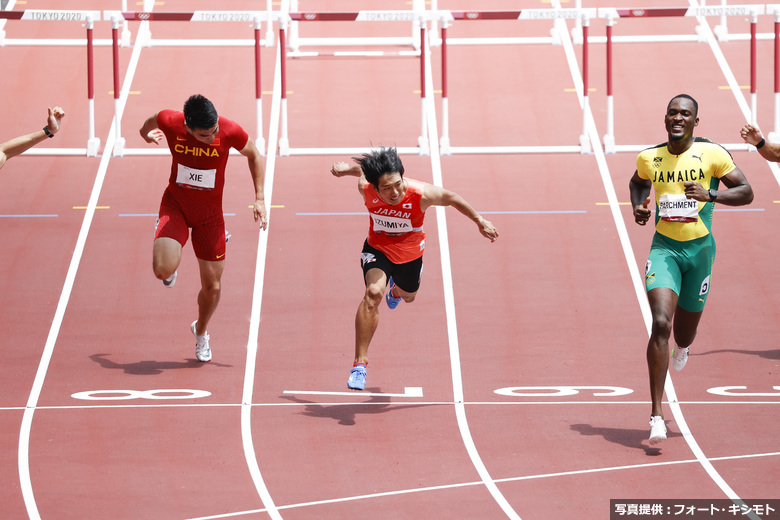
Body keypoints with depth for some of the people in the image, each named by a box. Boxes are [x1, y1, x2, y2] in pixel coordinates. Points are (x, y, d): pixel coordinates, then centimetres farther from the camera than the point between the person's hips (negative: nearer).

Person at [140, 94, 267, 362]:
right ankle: (171, 261, 15)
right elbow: (151, 122, 5)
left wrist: (259, 199, -5)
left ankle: (201, 330, 38)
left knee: (212, 287, 6)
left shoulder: (230, 131, -24)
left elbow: (254, 155, -3)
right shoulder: (170, 122, -23)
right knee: (163, 270, -25)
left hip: (210, 212, 1)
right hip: (176, 204, 0)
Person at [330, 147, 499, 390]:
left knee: (407, 296, 29)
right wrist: (345, 168, -20)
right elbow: (361, 167, -4)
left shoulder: (421, 194, -36)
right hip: (377, 248, -1)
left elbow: (453, 199, -14)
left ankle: (396, 289, 72)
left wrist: (480, 222, -3)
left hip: (410, 252, 1)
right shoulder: (366, 189, -30)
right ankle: (360, 363, -24)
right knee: (373, 292, -30)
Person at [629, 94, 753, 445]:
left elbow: (746, 192, -8)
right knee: (661, 324, -21)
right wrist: (638, 208, 4)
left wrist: (710, 195, -24)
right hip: (664, 247, 0)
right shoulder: (649, 159, 2)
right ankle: (656, 415, -21)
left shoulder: (712, 154, -7)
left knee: (684, 332, 15)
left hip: (699, 248, 0)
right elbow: (638, 182, 25)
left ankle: (682, 347, 59)